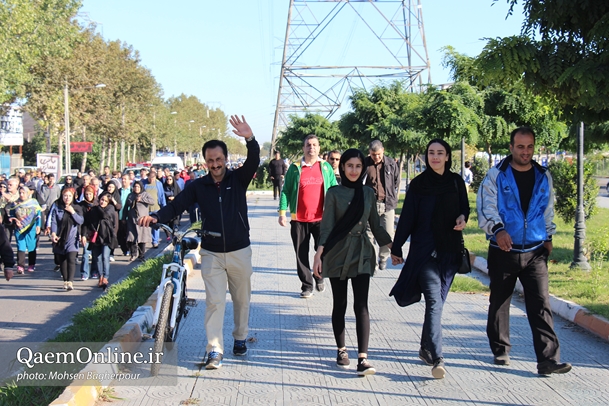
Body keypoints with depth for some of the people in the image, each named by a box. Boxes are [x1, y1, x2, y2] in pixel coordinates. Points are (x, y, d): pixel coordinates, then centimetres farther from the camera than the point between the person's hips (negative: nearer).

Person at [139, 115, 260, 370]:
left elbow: (253, 162, -21)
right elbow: (177, 205, -9)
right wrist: (157, 217, -29)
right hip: (211, 254, 0)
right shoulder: (198, 186, 0)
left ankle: (240, 338, 32)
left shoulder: (238, 179, -3)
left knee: (241, 299, 13)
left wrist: (250, 139, -40)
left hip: (239, 252, 0)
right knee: (214, 301, -6)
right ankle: (215, 350, -5)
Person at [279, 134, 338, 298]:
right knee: (301, 255, 5)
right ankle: (307, 285, 18)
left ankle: (319, 276, 24)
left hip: (321, 218, 0)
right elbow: (286, 191, 4)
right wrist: (282, 212, -5)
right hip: (299, 219, 0)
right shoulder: (295, 168, 4)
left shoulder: (326, 167, 7)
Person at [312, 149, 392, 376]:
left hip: (362, 255, 2)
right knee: (340, 305, 7)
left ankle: (362, 358, -13)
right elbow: (326, 227, -6)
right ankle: (341, 351, 22)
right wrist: (319, 255, -15)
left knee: (361, 306, -8)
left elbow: (376, 226, 14)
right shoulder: (334, 193, -2)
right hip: (338, 254, -1)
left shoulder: (368, 193, 7)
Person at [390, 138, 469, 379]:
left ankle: (426, 349, 23)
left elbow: (464, 208, 15)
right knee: (434, 300, -15)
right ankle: (436, 357, -20)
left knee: (437, 301, 9)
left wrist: (463, 218, -9)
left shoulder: (456, 182, 8)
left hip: (449, 250, 3)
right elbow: (407, 218, 2)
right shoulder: (418, 184, 1)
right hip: (424, 250, -3)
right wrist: (396, 248, 2)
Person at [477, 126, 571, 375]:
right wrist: (497, 230, -25)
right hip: (503, 250, -1)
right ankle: (501, 351, 27)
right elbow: (486, 208, -9)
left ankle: (548, 359, -9)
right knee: (499, 303, 11)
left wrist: (548, 237, 16)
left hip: (535, 252, 1)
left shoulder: (543, 177, 8)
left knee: (541, 304, -7)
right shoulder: (496, 176, -3)